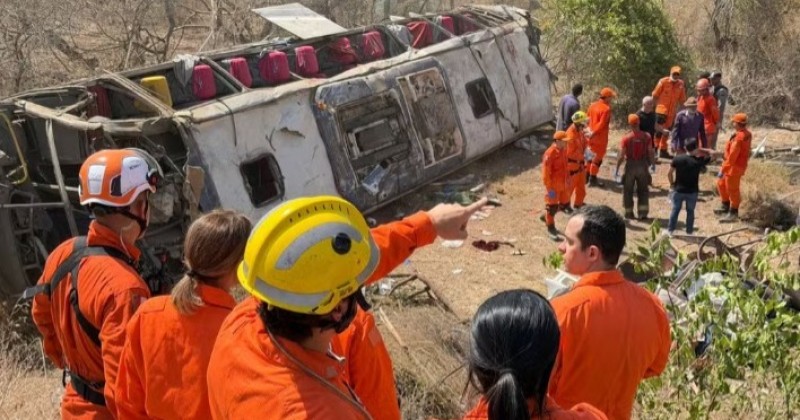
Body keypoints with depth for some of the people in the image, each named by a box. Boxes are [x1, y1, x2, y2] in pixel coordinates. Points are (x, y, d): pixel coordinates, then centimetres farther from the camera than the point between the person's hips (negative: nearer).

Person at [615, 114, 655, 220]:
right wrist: (652, 163, 13)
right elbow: (651, 153, -2)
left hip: (630, 165, -2)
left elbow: (621, 156, -12)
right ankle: (643, 213, 9)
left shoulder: (626, 138, -14)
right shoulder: (646, 136, -7)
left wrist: (617, 168, -2)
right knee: (643, 190, 13)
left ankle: (629, 212, 18)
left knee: (628, 190, 12)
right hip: (643, 165, 2)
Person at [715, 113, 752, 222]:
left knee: (732, 189, 3)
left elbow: (732, 156, -26)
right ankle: (725, 207, 36)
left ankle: (733, 213, 16)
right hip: (739, 164, 10)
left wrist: (723, 170, -19)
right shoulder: (747, 134, 2)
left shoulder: (738, 138, -28)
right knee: (721, 184, 23)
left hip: (734, 167, -10)